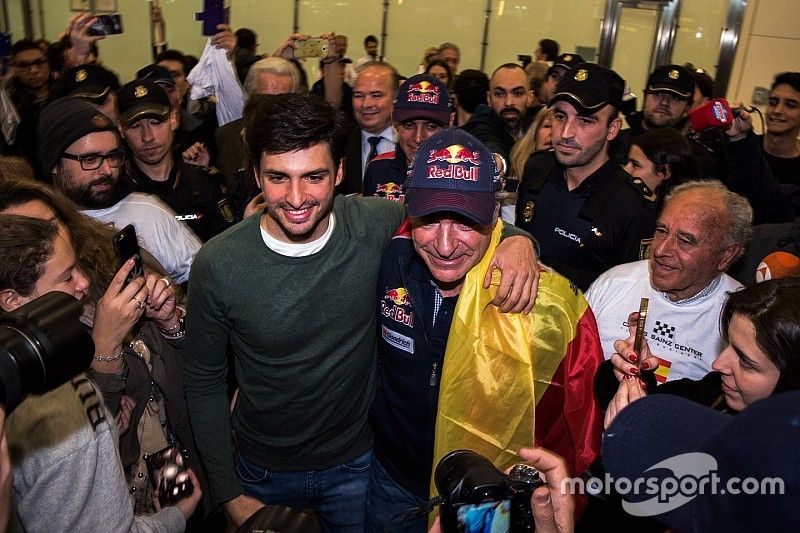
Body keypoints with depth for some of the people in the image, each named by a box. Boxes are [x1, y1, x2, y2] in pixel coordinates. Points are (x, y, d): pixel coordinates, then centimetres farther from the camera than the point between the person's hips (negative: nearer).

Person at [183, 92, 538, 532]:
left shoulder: (376, 225, -20)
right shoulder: (218, 265, -21)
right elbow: (205, 381, -8)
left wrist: (516, 239, -27)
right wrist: (230, 494, -6)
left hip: (358, 462, 1)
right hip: (262, 473, 0)